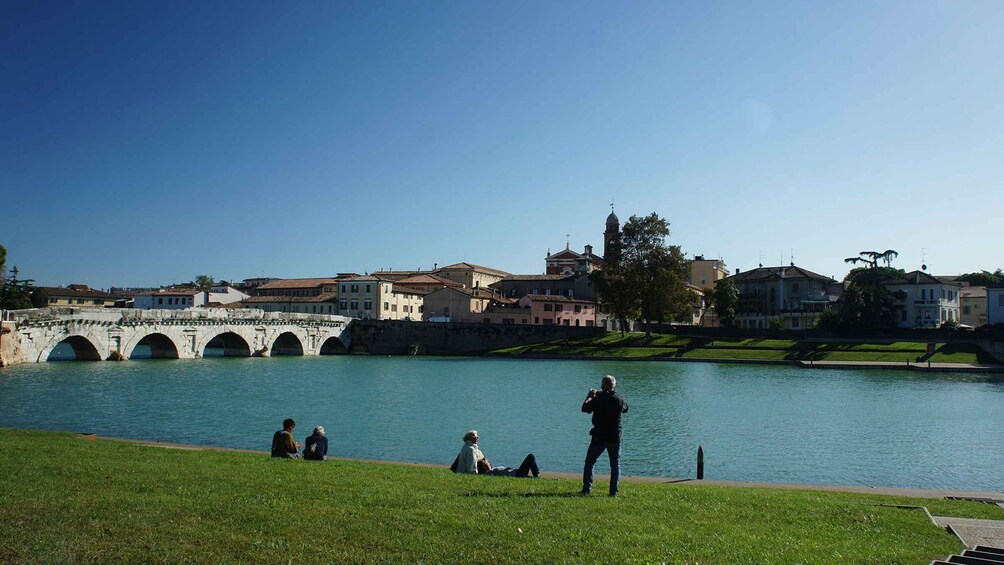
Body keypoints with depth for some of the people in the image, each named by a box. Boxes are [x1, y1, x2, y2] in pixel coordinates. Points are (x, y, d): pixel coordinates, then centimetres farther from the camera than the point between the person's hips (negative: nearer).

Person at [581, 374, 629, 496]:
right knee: (615, 464, 10)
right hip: (615, 437, 2)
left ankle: (587, 488, 7)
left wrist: (589, 396, 14)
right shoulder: (619, 399, -2)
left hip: (599, 437, -2)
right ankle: (614, 491, 3)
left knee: (589, 462, 11)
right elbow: (625, 408, 19)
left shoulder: (598, 398, -12)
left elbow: (585, 408, -1)